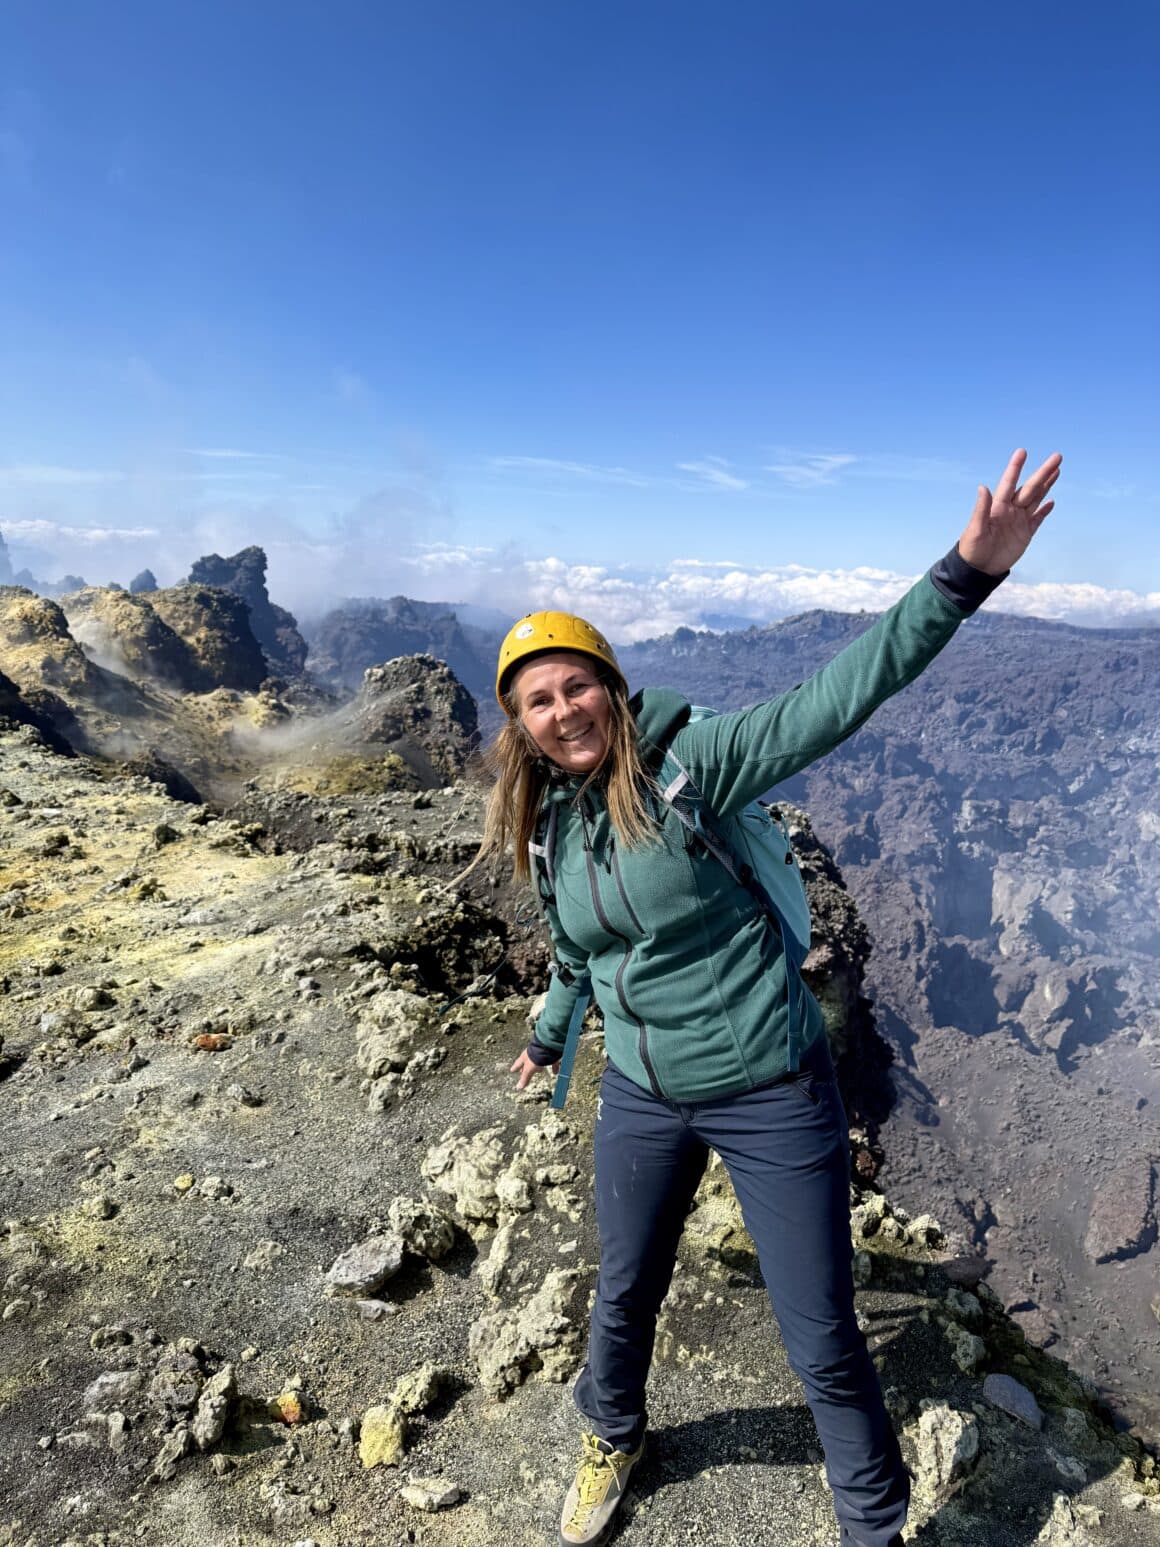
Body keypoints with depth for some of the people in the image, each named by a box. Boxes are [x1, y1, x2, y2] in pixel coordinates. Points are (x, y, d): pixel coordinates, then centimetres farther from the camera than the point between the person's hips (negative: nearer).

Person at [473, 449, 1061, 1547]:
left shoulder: (688, 763, -17)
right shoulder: (547, 830, 0)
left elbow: (835, 699, -29)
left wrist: (967, 574, -41)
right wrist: (548, 1037, 32)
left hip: (770, 1095, -4)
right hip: (641, 1098, 5)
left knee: (824, 1344, 10)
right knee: (623, 1296, 25)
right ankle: (612, 1439, 58)